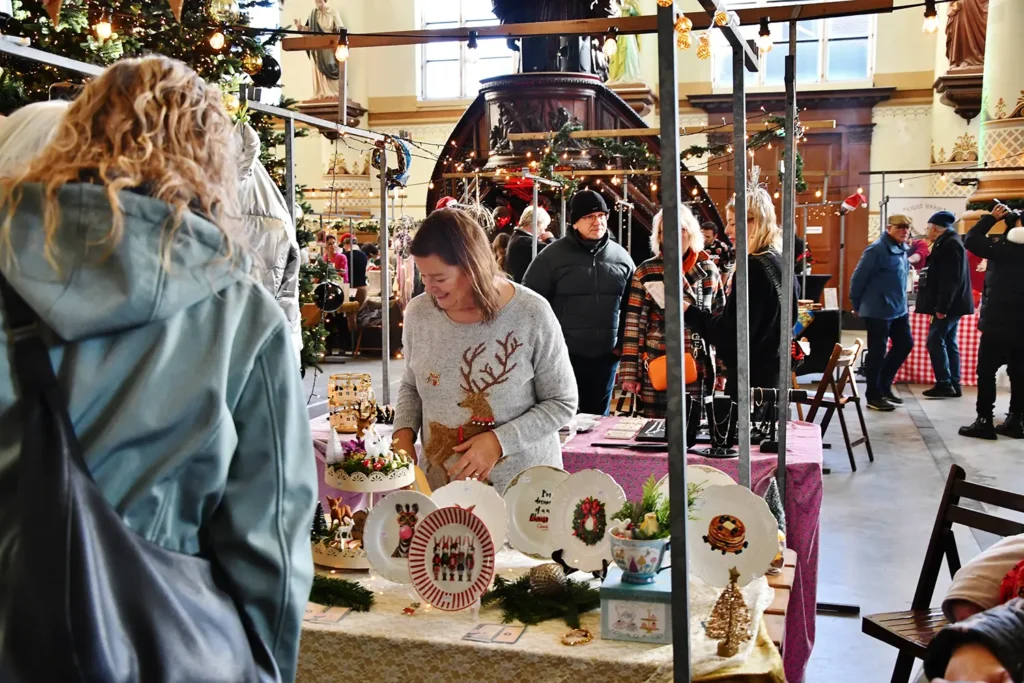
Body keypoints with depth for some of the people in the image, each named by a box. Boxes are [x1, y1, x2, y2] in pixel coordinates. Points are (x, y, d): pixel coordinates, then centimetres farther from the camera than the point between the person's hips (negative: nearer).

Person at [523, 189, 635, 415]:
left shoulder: (621, 257, 5)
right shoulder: (552, 256, -6)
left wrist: (623, 344, 7)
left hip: (605, 357, 4)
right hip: (563, 355, -4)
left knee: (598, 417, 16)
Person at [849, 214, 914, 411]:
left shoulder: (902, 249, 10)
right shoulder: (877, 249, -17)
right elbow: (858, 277, -14)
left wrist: (902, 303, 19)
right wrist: (857, 305, -6)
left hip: (899, 309, 9)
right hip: (878, 311, -9)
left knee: (905, 344, 14)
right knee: (877, 352, -1)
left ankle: (884, 386, 27)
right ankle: (873, 396, 10)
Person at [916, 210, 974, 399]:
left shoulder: (949, 244, -16)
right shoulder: (948, 242, 16)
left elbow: (951, 279, -23)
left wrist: (942, 306, -24)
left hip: (949, 305, -10)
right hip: (951, 304, 10)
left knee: (935, 341, -10)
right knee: (949, 342, 10)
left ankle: (945, 384, -8)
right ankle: (953, 385, 12)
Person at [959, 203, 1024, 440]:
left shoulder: (1004, 247, -11)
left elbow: (970, 240, -6)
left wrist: (992, 218, 2)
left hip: (999, 321, -6)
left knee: (986, 371, -1)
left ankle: (984, 421, -3)